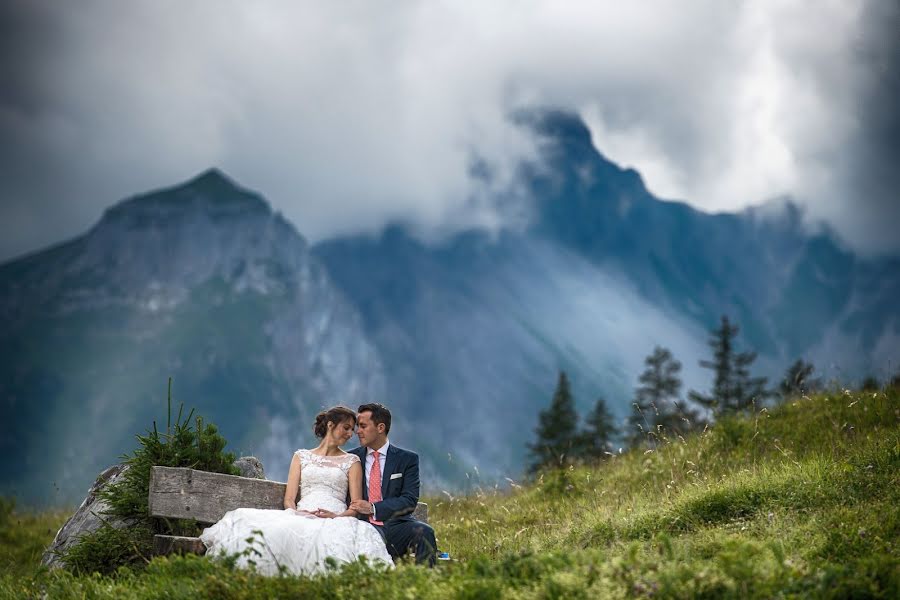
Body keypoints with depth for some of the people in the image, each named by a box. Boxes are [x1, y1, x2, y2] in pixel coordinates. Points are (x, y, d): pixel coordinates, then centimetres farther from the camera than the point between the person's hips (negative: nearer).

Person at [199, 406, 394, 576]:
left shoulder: (352, 461, 20)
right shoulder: (301, 457, 23)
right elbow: (289, 499, 14)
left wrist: (337, 516, -11)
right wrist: (296, 513, -10)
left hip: (335, 520, -1)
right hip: (300, 517, 1)